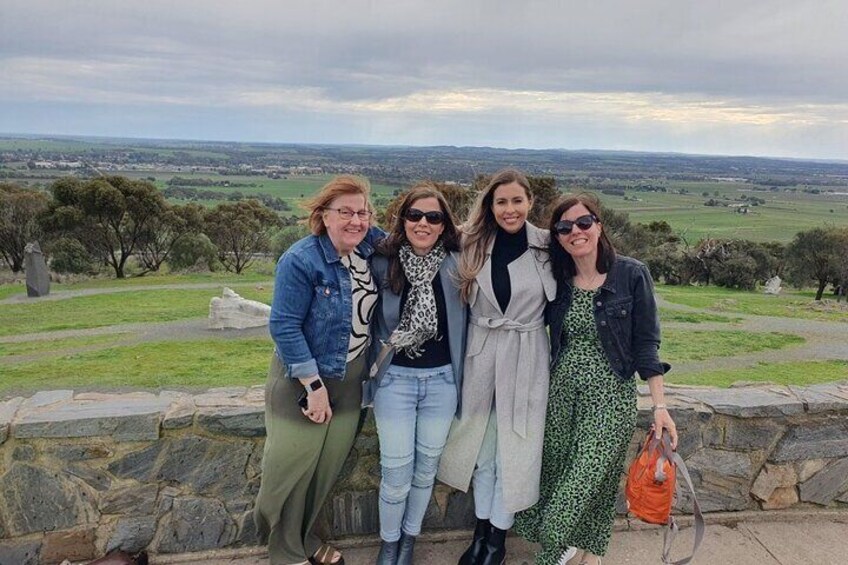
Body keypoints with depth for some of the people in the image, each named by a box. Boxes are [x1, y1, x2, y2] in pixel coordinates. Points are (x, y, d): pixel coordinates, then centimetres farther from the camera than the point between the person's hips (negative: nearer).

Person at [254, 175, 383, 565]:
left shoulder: (372, 248, -3)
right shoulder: (301, 261, -21)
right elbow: (284, 326, -21)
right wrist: (314, 385, -20)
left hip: (351, 378, 6)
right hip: (305, 377, -6)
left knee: (328, 465, 17)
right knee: (292, 465, 6)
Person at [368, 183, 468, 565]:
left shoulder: (456, 265, -4)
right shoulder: (383, 264, -6)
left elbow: (463, 321, 3)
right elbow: (369, 319, 6)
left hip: (442, 379, 2)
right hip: (395, 379, -1)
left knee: (426, 468, 15)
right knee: (396, 473, 5)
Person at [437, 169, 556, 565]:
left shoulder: (548, 246, -6)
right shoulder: (473, 246, -1)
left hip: (526, 357, -2)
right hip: (481, 353, 2)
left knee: (513, 447, 8)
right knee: (482, 445, 14)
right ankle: (481, 529, 32)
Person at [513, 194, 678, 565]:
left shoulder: (631, 274, -8)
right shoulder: (556, 279, 3)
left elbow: (645, 344, -6)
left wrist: (659, 406, -9)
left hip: (611, 395, -4)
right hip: (561, 391, 4)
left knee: (592, 478, -5)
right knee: (555, 474, 9)